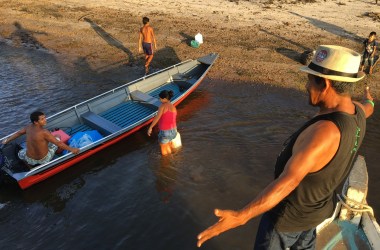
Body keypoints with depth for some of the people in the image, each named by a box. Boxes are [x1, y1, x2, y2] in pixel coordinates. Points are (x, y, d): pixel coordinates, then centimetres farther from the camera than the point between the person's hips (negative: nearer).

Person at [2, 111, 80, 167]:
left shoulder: (28, 127, -8)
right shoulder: (44, 133, -29)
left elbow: (18, 133, 12)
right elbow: (58, 143, -26)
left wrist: (7, 140, 29)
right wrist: (71, 149, -19)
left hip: (30, 159, 5)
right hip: (44, 159, -5)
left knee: (21, 153, 39)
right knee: (58, 137, 8)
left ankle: (31, 164, 20)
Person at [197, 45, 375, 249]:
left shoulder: (325, 131, -39)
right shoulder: (356, 113, -9)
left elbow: (288, 182, -45)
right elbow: (367, 108, 18)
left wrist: (240, 216, -47)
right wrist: (369, 100, 44)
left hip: (290, 213, -8)